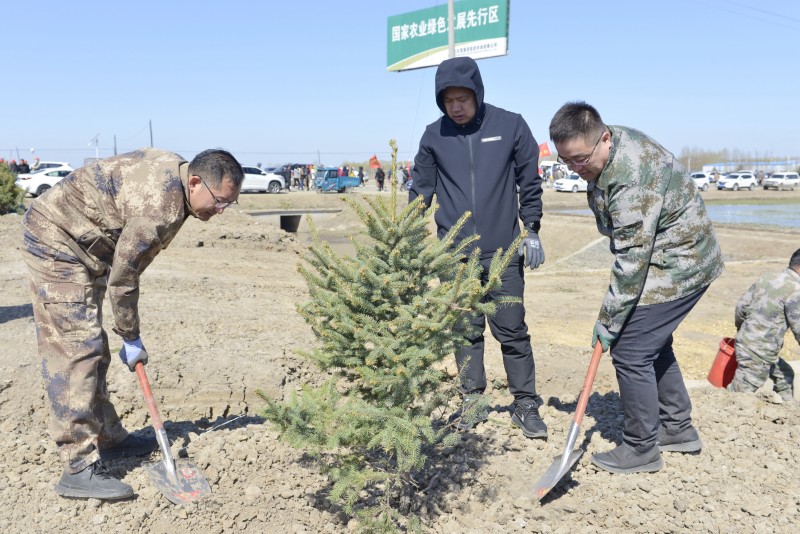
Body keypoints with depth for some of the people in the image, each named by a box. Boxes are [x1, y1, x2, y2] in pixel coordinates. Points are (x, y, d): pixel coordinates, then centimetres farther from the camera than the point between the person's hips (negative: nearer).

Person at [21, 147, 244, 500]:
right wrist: (131, 339, -9)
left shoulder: (172, 170, 1)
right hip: (57, 242, -10)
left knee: (92, 349, 13)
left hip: (80, 246, 10)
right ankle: (79, 468, -11)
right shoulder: (160, 206, -29)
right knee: (77, 348, -14)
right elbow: (122, 276, -22)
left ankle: (106, 437, 24)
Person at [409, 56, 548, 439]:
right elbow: (420, 190, 8)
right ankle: (472, 401, 23)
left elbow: (529, 182, 5)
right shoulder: (434, 136, 3)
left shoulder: (511, 126, -1)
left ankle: (526, 405, 17)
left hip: (503, 250, -1)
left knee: (512, 331, 4)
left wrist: (532, 229, 2)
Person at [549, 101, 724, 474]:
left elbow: (632, 260, -29)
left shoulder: (631, 180, -32)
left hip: (676, 266, -10)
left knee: (630, 352, -7)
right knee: (653, 344, 19)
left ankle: (641, 450, 8)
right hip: (677, 258, 10)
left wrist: (608, 319, -22)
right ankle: (678, 429, 33)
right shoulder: (606, 153, 0)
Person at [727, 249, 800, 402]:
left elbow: (741, 305, 11)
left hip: (745, 342, 9)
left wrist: (741, 328, 27)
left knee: (784, 374, 26)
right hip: (758, 354, -9)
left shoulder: (767, 277, 7)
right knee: (740, 391, -4)